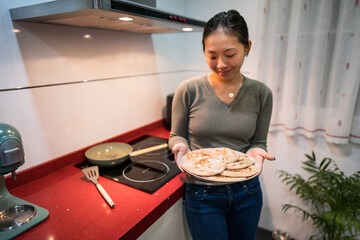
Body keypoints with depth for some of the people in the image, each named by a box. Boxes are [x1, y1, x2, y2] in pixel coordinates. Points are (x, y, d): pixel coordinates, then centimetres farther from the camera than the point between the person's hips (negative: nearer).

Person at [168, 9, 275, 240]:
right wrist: (181, 147, -23)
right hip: (203, 196, -2)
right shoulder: (189, 90, -13)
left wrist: (255, 152, -20)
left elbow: (258, 142, 2)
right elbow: (177, 135, -1)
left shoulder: (261, 93, -6)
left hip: (247, 193, 3)